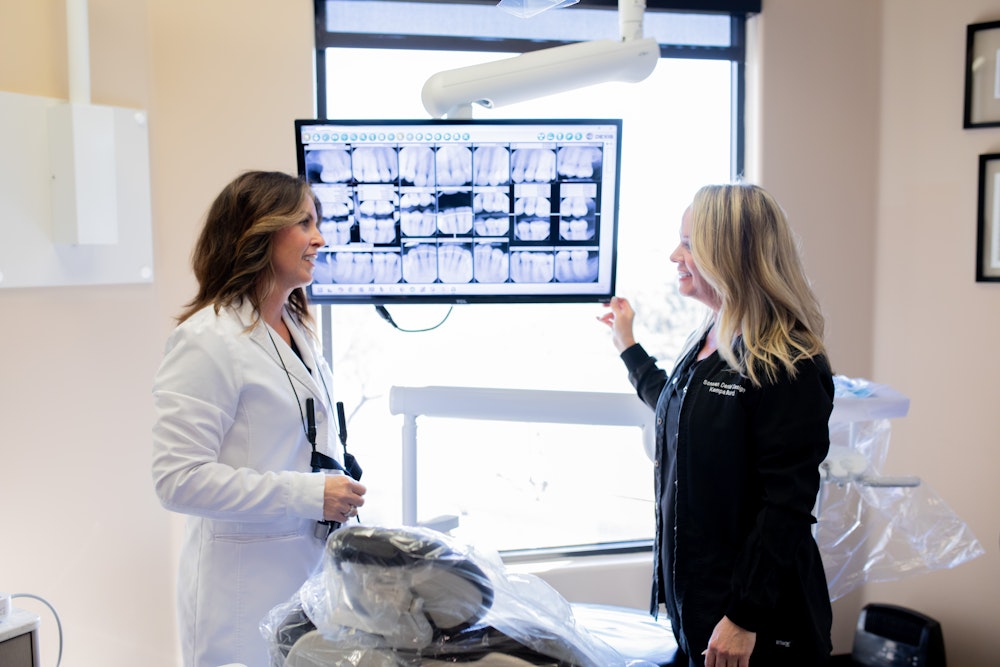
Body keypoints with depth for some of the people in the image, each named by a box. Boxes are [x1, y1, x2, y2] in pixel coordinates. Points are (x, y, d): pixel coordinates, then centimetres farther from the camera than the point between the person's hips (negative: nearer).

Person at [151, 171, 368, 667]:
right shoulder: (207, 339, -16)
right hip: (247, 585, -8)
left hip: (314, 568, 8)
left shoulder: (297, 329, 11)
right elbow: (178, 479, -21)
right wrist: (309, 494, -22)